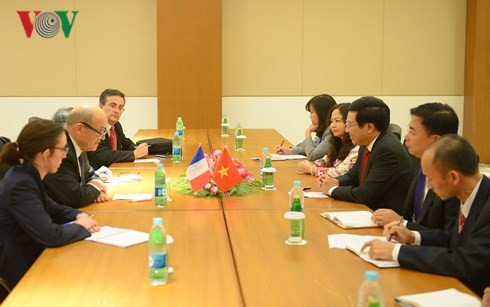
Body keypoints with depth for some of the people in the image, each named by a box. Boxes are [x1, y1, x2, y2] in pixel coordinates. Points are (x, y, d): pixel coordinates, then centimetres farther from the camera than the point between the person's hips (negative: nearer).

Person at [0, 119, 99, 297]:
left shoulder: (27, 176, 2)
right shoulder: (21, 185, -26)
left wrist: (80, 215, -1)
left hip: (31, 258, 8)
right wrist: (82, 226, -11)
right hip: (21, 273, -8)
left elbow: (51, 208, 18)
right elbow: (51, 235, -30)